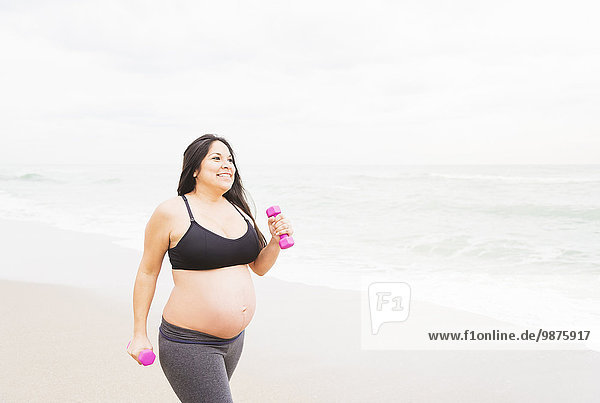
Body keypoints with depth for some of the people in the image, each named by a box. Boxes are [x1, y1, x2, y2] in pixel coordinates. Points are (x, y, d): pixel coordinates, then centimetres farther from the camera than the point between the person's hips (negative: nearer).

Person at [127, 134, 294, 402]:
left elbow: (259, 267, 14)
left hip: (234, 339, 7)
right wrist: (139, 334, -1)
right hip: (189, 344, -7)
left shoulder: (237, 210, 8)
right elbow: (147, 273, -3)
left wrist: (276, 240, -6)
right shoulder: (171, 212, -10)